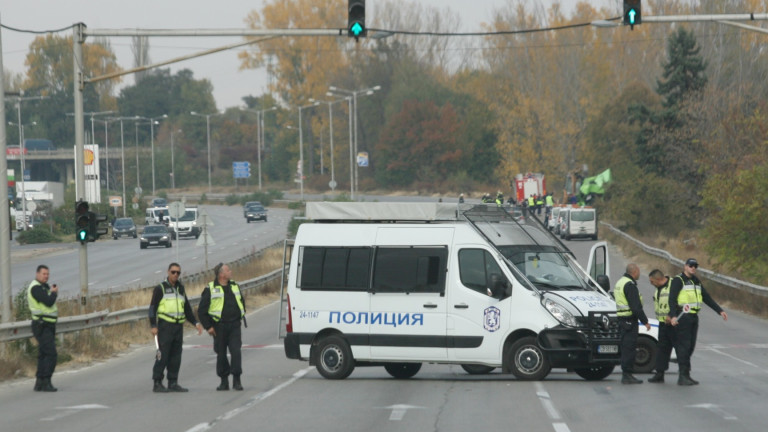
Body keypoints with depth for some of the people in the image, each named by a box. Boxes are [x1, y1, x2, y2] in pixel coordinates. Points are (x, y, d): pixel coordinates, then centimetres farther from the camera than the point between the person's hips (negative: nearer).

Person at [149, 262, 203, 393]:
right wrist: (153, 326, -13)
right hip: (165, 326, -6)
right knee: (163, 355, -10)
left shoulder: (180, 289, 18)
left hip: (178, 327, 6)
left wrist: (195, 323, 15)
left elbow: (187, 309, 25)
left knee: (176, 356, 6)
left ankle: (173, 383, 11)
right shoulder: (160, 288, -1)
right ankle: (157, 383, -8)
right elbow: (153, 307, -4)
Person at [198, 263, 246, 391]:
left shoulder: (234, 286, 12)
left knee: (236, 352, -8)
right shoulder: (211, 289, -3)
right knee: (221, 354, 4)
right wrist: (208, 326, -7)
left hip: (234, 326, 3)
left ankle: (236, 380, -5)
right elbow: (202, 310, -2)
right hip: (219, 326, -3)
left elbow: (242, 303, 26)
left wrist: (240, 317, 16)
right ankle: (224, 381, 13)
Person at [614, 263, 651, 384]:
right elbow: (636, 306, -20)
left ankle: (626, 374, 16)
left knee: (626, 348, 13)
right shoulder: (630, 285, -15)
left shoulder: (620, 282, 17)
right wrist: (645, 321, -14)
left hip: (622, 319, 10)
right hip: (630, 320, -10)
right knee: (629, 348, -8)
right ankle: (627, 375, -8)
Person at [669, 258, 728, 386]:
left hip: (694, 318, 8)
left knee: (690, 347, 8)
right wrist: (673, 316, -28)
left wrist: (720, 310, 19)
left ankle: (685, 375, 13)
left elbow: (707, 298, 23)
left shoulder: (696, 281, 18)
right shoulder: (678, 280, -6)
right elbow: (672, 299, -16)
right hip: (682, 317, -8)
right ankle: (682, 376, -11)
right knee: (683, 346, -10)